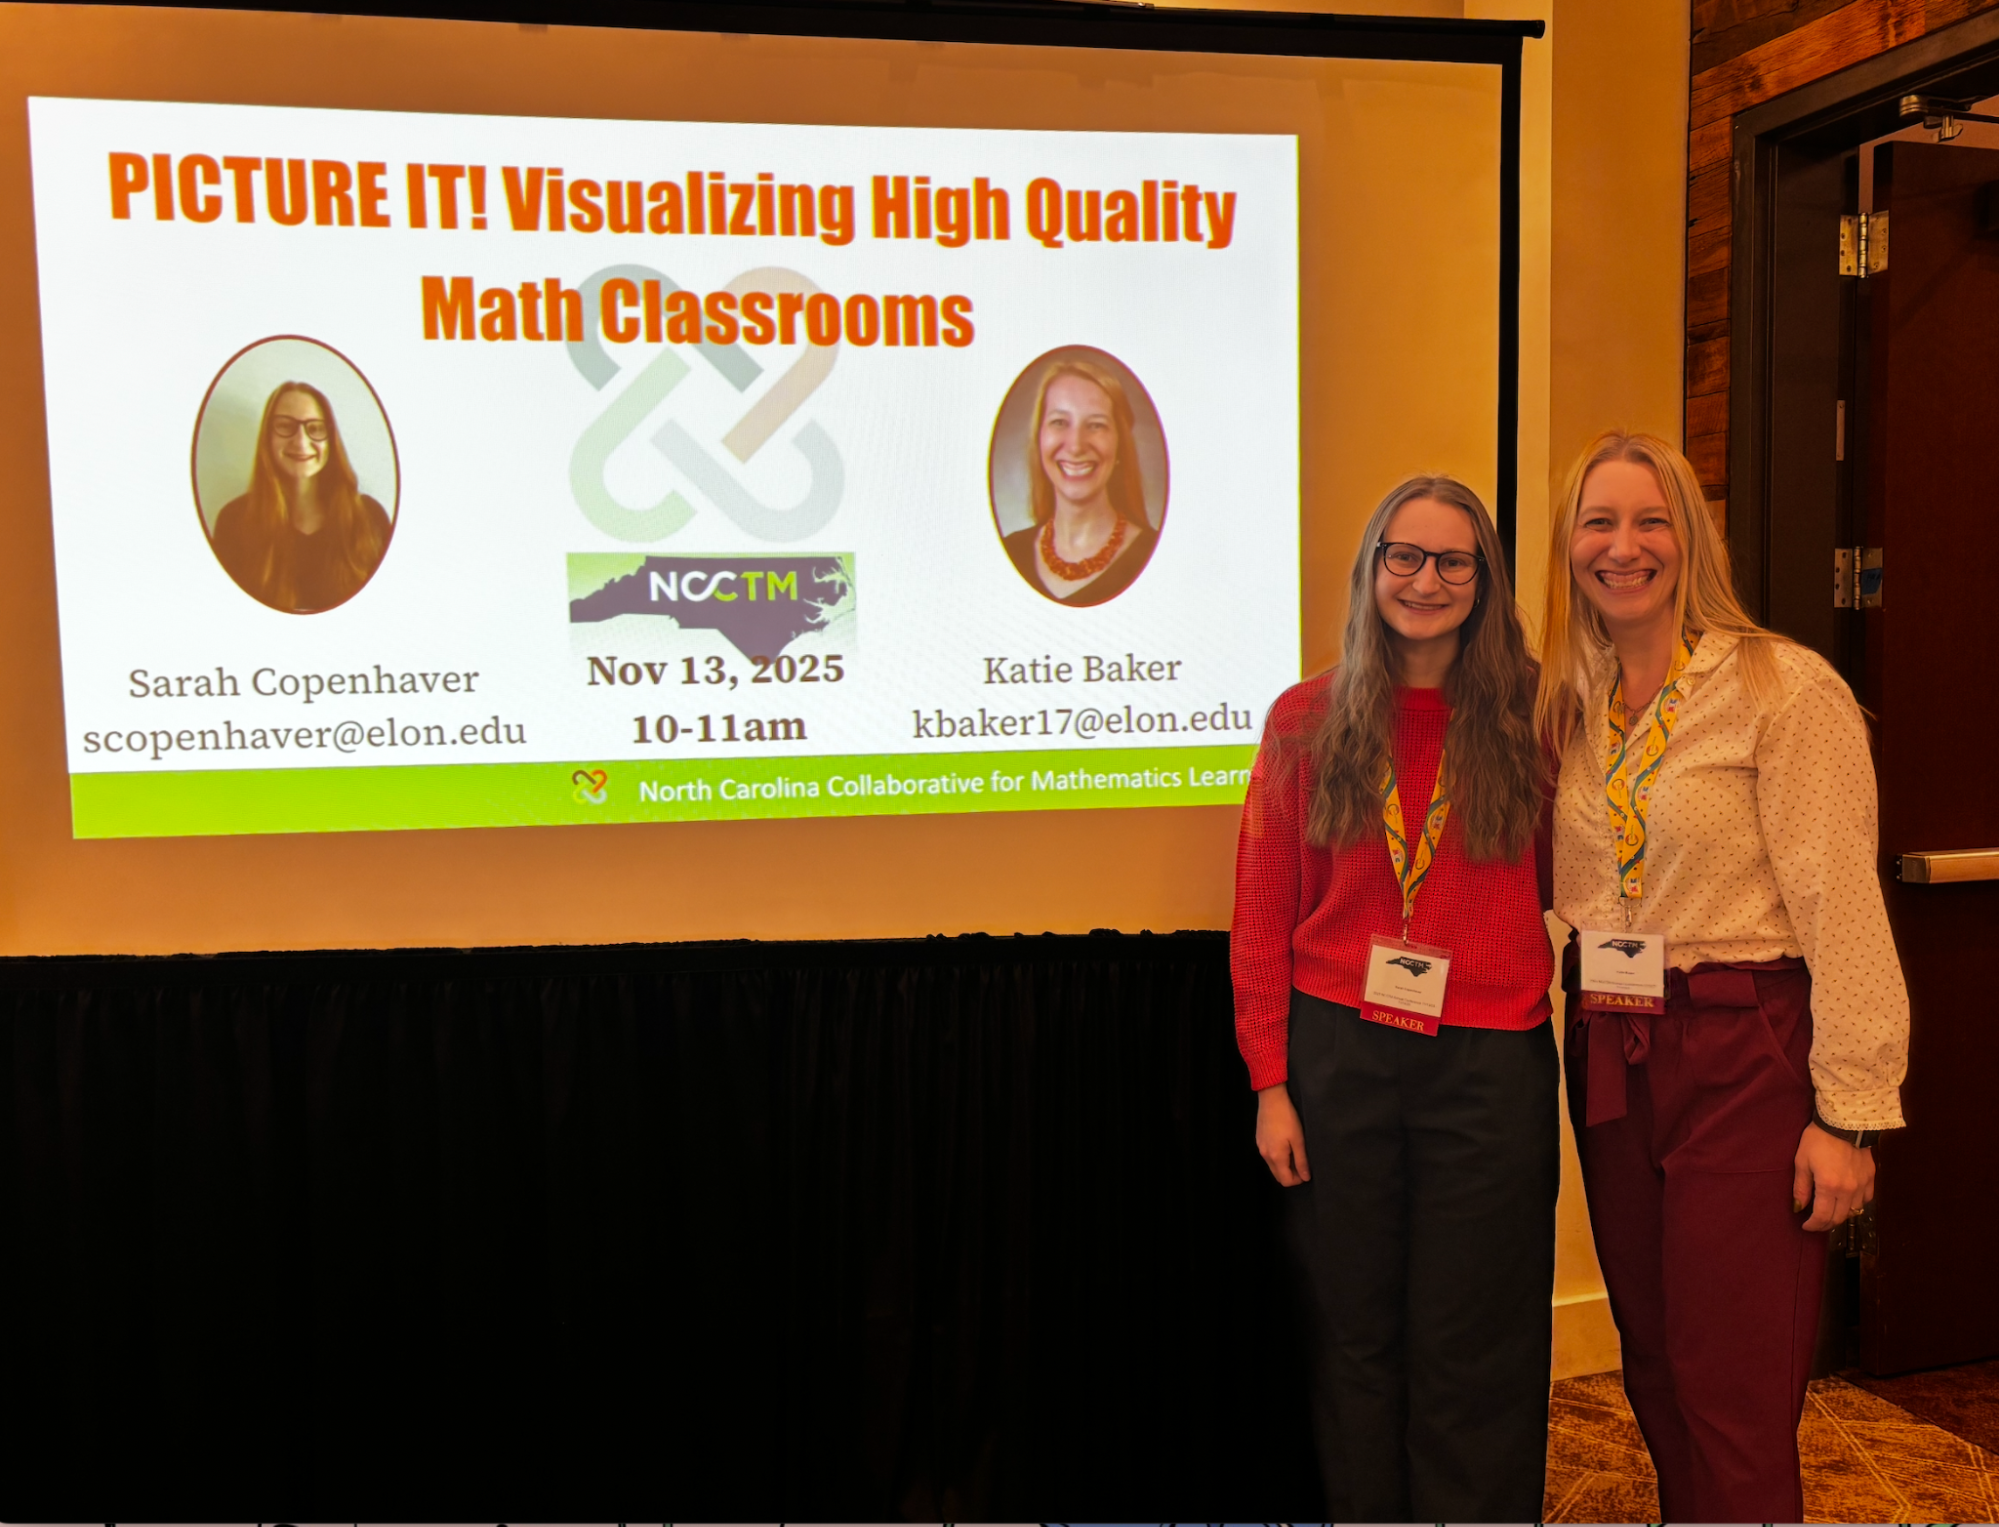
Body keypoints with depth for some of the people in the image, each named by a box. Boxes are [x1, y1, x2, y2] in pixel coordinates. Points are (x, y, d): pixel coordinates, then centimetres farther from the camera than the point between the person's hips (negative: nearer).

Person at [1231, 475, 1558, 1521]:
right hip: (1339, 1055, 1)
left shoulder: (1528, 721, 3)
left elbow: (1561, 886, 12)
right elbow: (1262, 919, 2)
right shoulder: (1307, 720, 3)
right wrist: (1271, 1083, -2)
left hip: (1489, 1061, 0)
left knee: (1472, 1353, 9)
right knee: (1355, 1336, 12)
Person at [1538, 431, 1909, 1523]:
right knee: (1654, 1370, 18)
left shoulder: (1785, 688, -11)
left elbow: (1842, 910, -13)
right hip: (1607, 1055, 6)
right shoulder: (1565, 705, 8)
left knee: (1735, 1403, 2)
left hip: (1744, 1058, -6)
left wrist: (1849, 1113, -14)